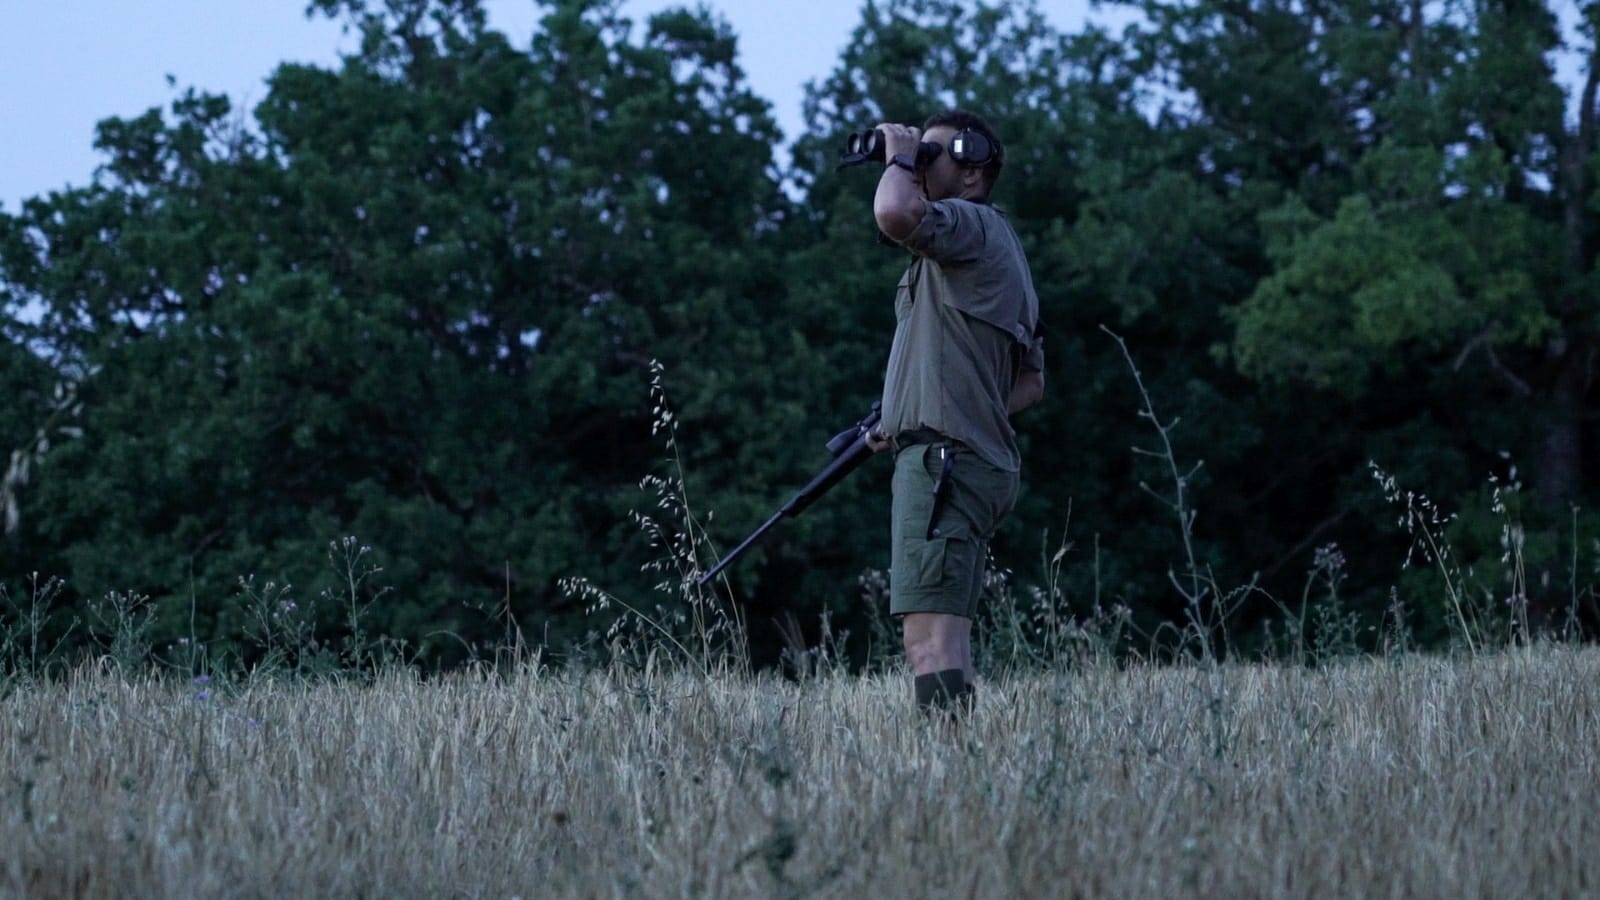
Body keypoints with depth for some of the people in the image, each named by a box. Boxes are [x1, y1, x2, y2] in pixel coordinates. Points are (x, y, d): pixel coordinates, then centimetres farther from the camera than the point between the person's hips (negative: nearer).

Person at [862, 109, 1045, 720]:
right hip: (983, 460, 11)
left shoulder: (971, 223, -4)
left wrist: (900, 159, -6)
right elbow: (1031, 383, 30)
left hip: (944, 460, -11)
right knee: (939, 640, 10)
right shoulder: (1002, 250, 28)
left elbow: (895, 214, -27)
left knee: (931, 637, -18)